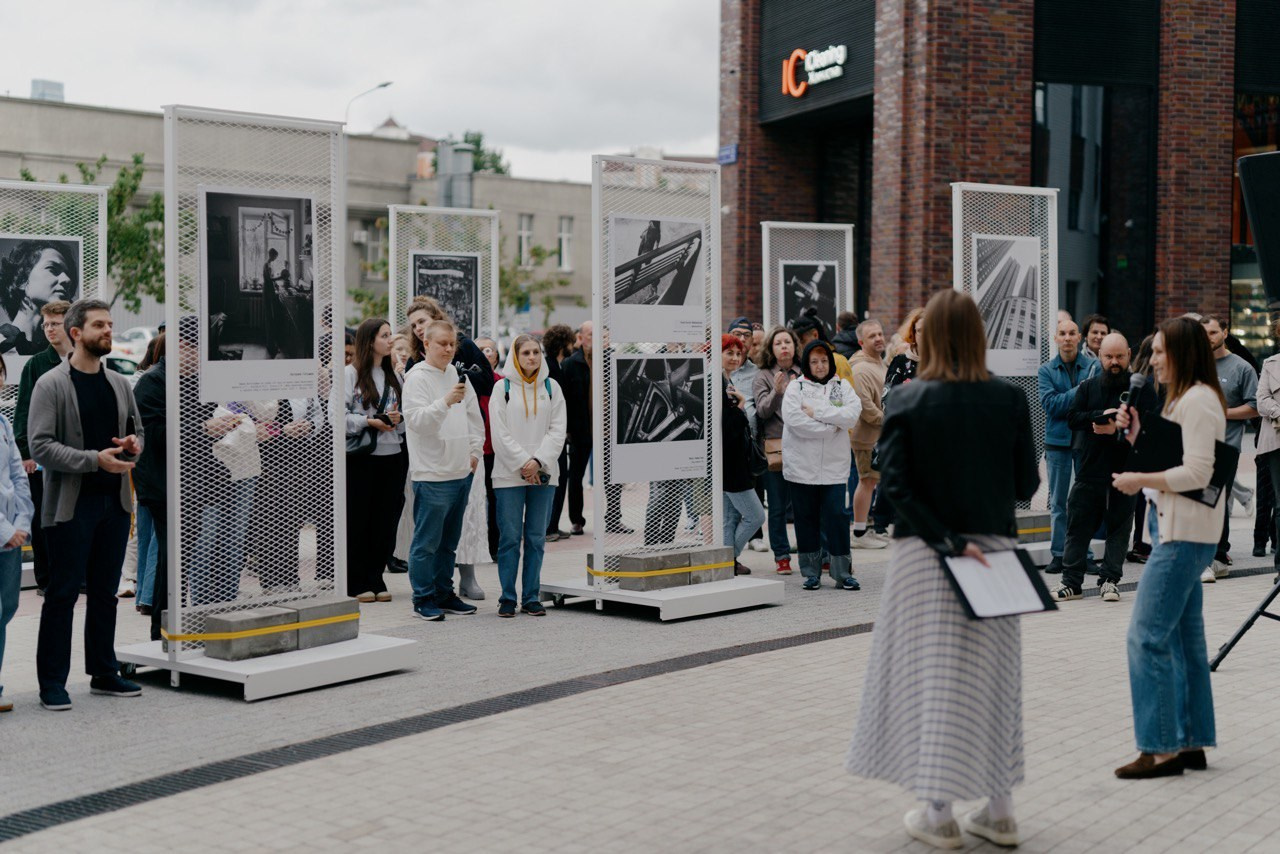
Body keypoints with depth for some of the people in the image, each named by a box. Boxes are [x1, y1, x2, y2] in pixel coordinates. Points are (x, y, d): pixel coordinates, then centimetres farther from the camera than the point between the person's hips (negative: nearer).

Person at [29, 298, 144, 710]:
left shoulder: (119, 384, 11)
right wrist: (96, 459, -21)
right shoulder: (51, 384, -8)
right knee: (62, 594, -1)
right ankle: (52, 683, 7)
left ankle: (103, 673, 24)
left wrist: (134, 443, -1)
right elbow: (40, 446, -14)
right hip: (72, 504, -6)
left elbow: (136, 429, 23)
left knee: (105, 593, 14)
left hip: (115, 502, 6)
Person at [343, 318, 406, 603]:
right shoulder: (350, 373, -3)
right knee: (357, 521, 1)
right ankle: (357, 583, 9)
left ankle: (375, 579, 15)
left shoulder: (394, 376, 14)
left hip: (392, 455, 5)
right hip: (360, 458, -5)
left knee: (385, 521, 6)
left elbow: (408, 415, 14)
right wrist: (368, 422, -18)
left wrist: (398, 418, -7)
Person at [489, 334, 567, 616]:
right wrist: (523, 463, -11)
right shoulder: (502, 387, 2)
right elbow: (500, 433, -4)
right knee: (510, 537, -2)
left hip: (543, 474, 3)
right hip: (509, 474, -2)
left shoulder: (551, 387, 9)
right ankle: (507, 598, 6)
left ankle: (531, 597, 13)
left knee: (536, 538, 6)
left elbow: (557, 431, 3)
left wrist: (538, 461, -10)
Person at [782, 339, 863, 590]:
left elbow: (852, 414, -8)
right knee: (807, 519, 6)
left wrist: (817, 412, -13)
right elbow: (794, 420, -14)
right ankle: (811, 573, 16)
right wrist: (831, 427, -11)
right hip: (802, 464, -1)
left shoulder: (842, 386, 9)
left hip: (834, 466, 1)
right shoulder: (795, 387, 2)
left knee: (836, 517, -4)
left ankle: (842, 573, 4)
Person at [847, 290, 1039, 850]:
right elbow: (1026, 484, 0)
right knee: (993, 679, 13)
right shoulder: (1009, 400, -3)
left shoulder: (909, 400, -7)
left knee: (931, 677, 6)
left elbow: (896, 483, -14)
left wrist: (947, 542, -13)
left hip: (924, 554, -2)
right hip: (995, 548, 2)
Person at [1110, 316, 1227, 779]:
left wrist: (1139, 480, -14)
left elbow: (1197, 474, -21)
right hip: (1182, 530, 11)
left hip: (1186, 534, -11)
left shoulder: (1198, 400, -14)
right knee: (1184, 638, 12)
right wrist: (1136, 436, 5)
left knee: (1146, 636, -11)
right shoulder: (1183, 399, 18)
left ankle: (1161, 748, -8)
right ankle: (1190, 743, 17)